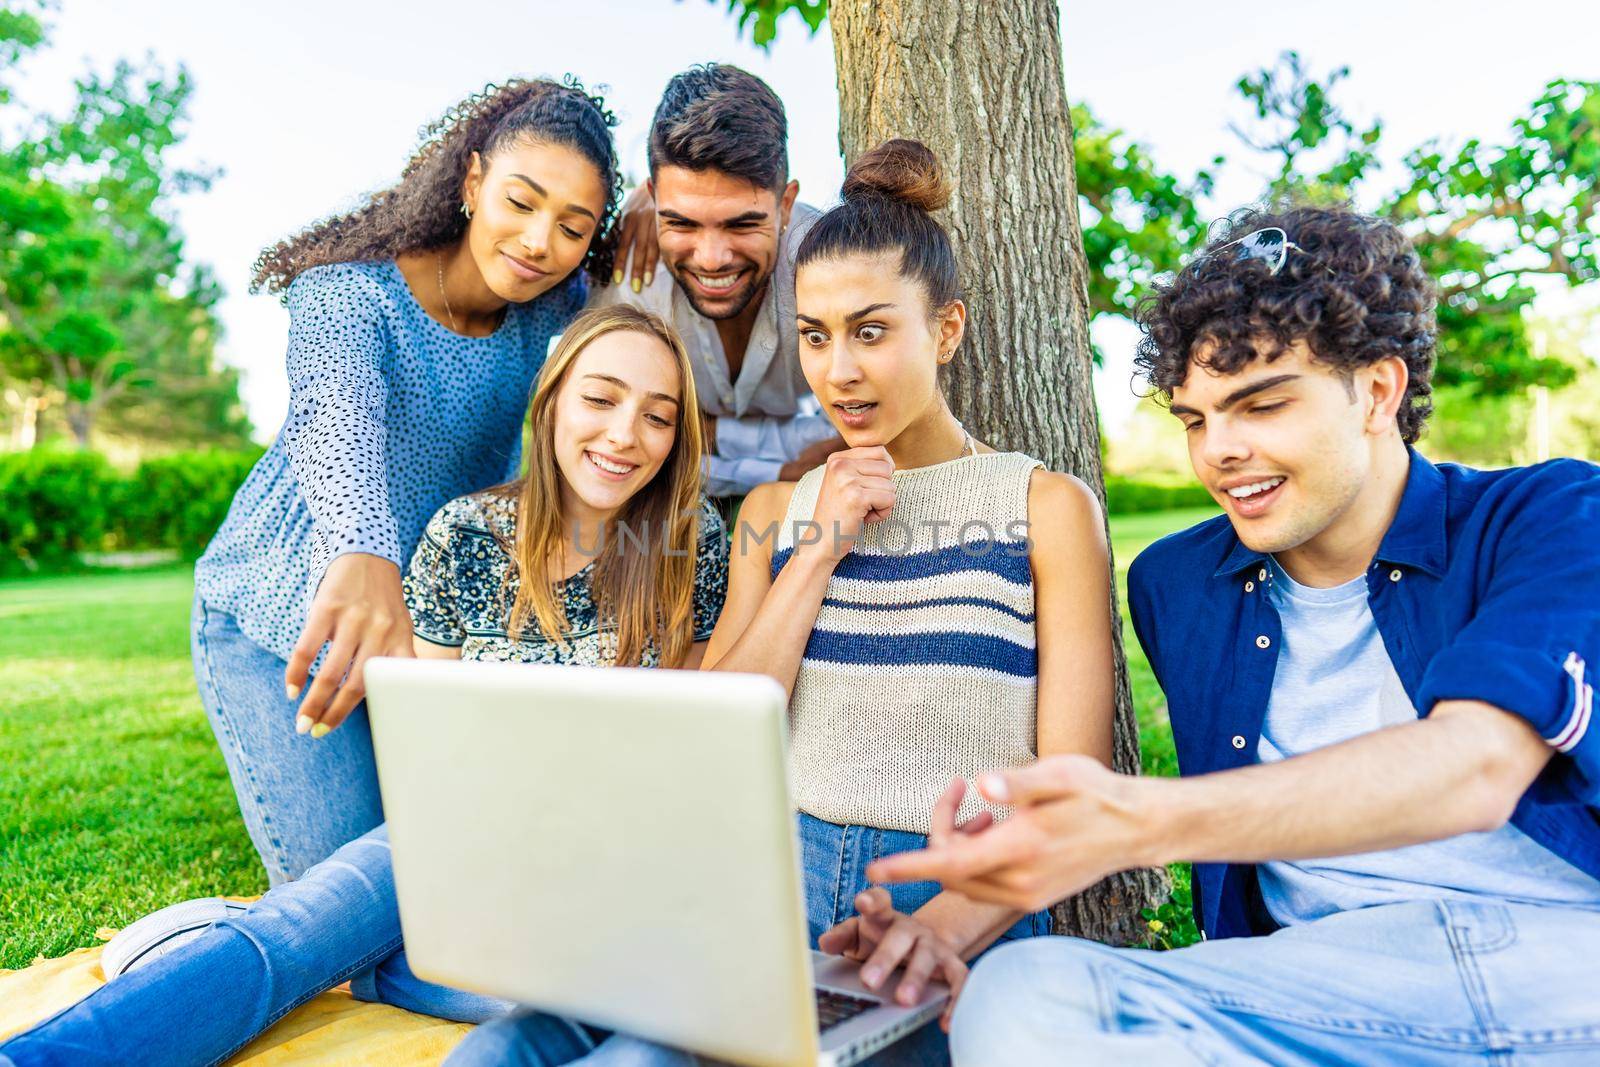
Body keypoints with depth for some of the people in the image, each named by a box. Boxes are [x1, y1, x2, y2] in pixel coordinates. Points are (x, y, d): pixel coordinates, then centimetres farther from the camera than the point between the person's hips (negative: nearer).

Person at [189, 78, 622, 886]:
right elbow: (338, 415, -43)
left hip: (440, 622, 5)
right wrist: (363, 556, -66)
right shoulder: (350, 293, -22)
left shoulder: (550, 305, -5)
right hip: (284, 629, -4)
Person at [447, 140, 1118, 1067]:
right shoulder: (776, 513, 15)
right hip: (779, 887, 4)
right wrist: (821, 548, -3)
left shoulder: (1047, 508, 3)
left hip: (958, 929, -3)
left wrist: (951, 921, -22)